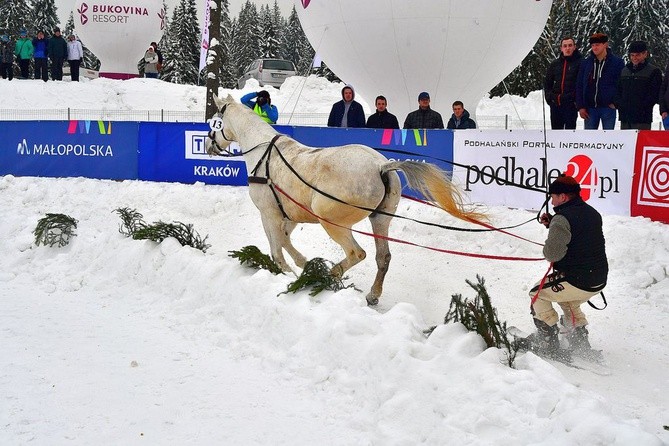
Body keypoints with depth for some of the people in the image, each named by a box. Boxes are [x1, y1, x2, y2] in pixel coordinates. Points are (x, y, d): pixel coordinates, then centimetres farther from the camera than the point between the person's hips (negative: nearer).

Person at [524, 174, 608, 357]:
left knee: (539, 294, 13)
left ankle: (549, 341, 10)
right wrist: (552, 224, 13)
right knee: (568, 302, 34)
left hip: (575, 281, -8)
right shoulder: (593, 213, 10)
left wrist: (547, 248, -2)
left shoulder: (563, 218, -17)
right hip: (599, 281, 8)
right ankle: (580, 344, 28)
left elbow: (553, 252, -25)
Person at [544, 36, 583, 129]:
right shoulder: (555, 64, 13)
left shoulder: (580, 63, -2)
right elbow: (547, 82, 19)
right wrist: (549, 97, 5)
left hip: (571, 104, -5)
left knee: (570, 128, -4)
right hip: (555, 104, 5)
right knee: (556, 129, 10)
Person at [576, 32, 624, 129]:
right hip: (590, 108, 3)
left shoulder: (617, 62, -2)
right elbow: (579, 86, 7)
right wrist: (580, 106, 0)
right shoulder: (586, 63, 6)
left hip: (608, 107, -3)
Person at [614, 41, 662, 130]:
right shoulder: (624, 71, 18)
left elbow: (654, 95, -6)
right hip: (624, 117, 6)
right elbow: (618, 90, 22)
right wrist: (618, 104, 3)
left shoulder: (654, 71, 0)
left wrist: (641, 107, -14)